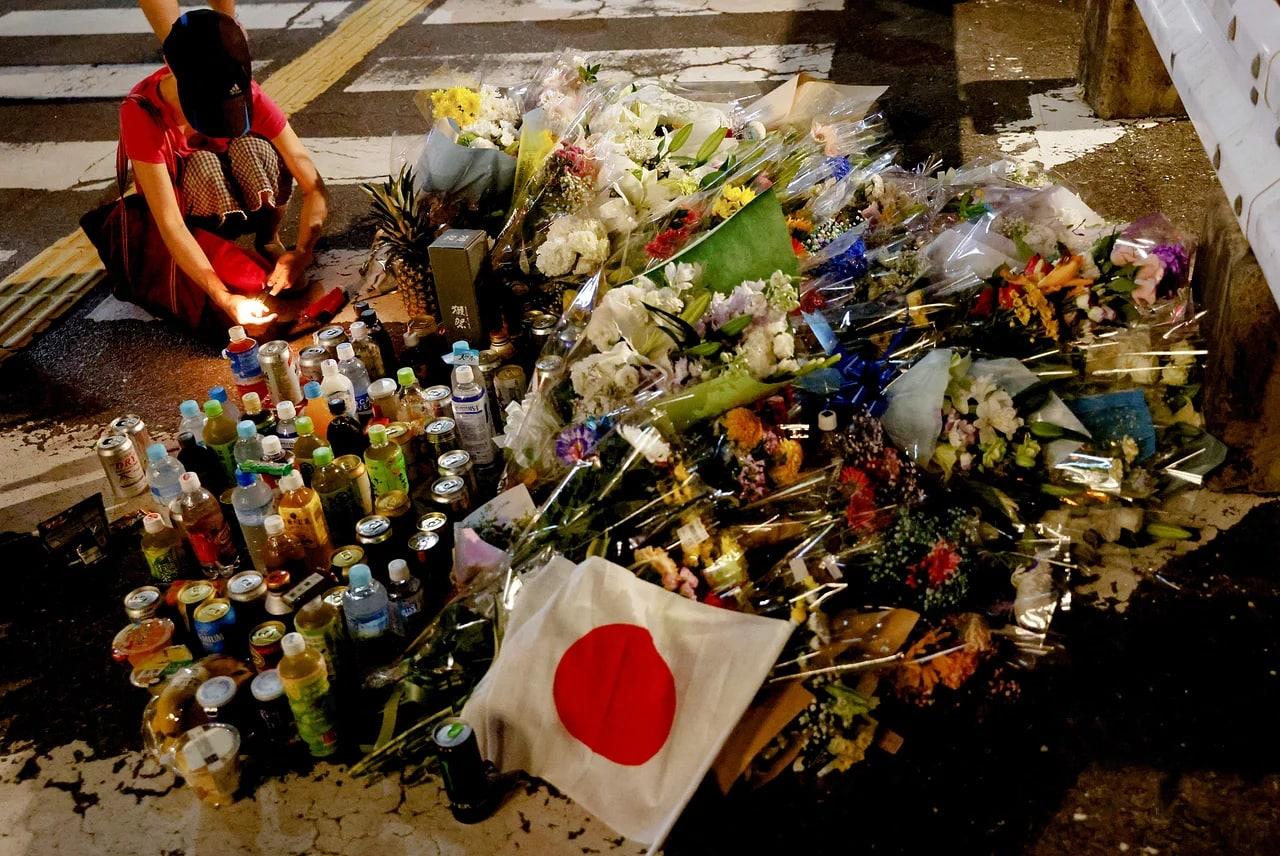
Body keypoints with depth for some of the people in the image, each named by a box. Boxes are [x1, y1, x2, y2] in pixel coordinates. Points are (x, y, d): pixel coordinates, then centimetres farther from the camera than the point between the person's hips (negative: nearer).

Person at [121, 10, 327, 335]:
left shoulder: (246, 94, -27)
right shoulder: (141, 113, -32)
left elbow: (314, 188, -28)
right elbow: (171, 226, -36)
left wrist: (302, 252, -47)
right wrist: (225, 299, -48)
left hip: (248, 202, 2)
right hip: (190, 212, -1)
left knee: (252, 146, -31)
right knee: (202, 165, -34)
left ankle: (269, 241, -7)